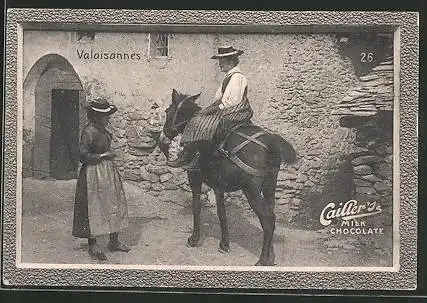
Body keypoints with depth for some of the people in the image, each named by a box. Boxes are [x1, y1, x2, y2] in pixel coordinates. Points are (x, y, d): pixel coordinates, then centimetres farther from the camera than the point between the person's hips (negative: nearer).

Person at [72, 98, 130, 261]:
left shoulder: (102, 129, 9)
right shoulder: (89, 131, -18)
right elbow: (83, 155, -22)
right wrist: (103, 156, -17)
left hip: (108, 171, 10)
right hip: (94, 174, -9)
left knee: (114, 206, 12)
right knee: (94, 209, 0)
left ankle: (114, 242, 23)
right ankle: (92, 245, 11)